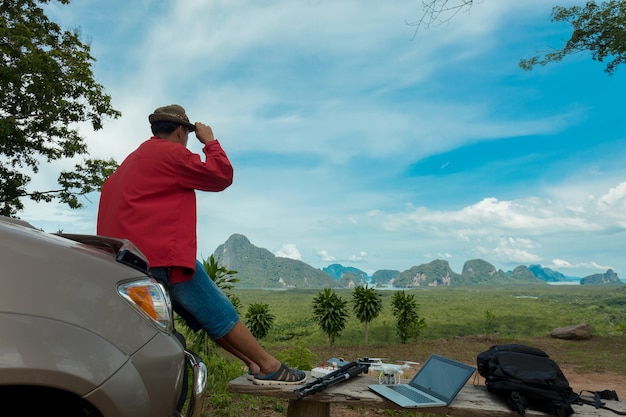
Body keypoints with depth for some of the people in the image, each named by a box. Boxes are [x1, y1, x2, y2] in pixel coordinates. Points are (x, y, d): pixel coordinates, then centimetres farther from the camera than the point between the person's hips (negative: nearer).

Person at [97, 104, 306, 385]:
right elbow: (221, 175, -7)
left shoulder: (134, 159, 24)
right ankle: (269, 367, 0)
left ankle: (254, 364, 13)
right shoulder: (169, 152, -7)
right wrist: (210, 141, 7)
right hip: (163, 254, -10)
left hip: (135, 257, 10)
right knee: (219, 312, -6)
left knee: (206, 314, 9)